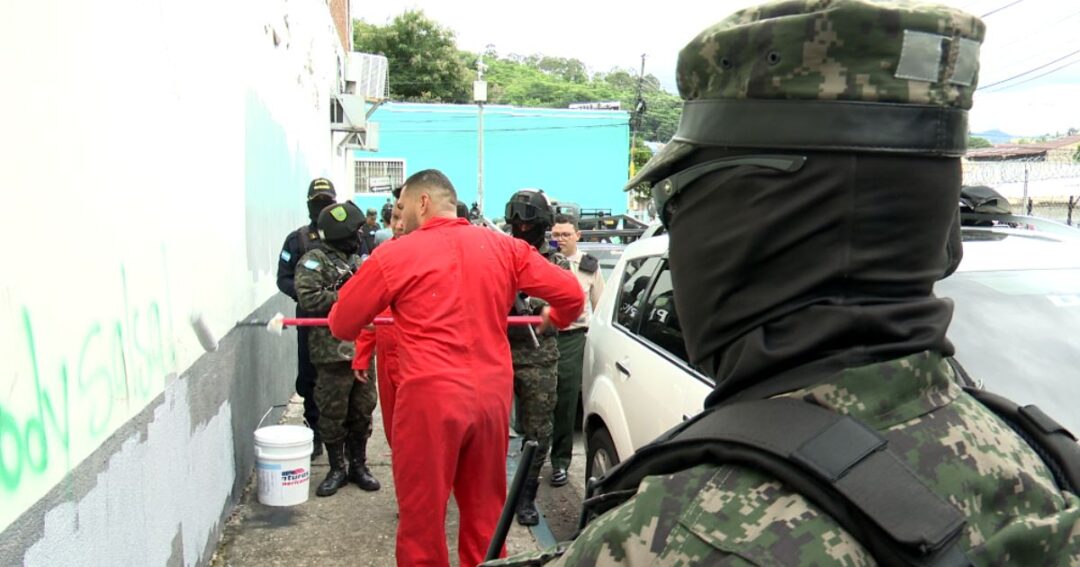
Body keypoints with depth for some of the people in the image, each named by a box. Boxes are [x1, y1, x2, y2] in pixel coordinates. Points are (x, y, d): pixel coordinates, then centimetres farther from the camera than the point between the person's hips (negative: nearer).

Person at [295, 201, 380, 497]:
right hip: (334, 350, -6)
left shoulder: (356, 260, 16)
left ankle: (358, 465, 24)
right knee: (333, 414, 2)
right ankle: (337, 469, 16)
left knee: (362, 411, 11)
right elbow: (309, 297, -21)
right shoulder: (315, 261, -7)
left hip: (362, 347, 6)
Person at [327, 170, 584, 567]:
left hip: (430, 399, -4)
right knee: (486, 513, 19)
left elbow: (342, 325, 3)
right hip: (492, 396, 5)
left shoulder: (395, 255, -3)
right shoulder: (505, 248, 7)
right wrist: (554, 319, 29)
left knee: (423, 518, 10)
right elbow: (572, 294, 7)